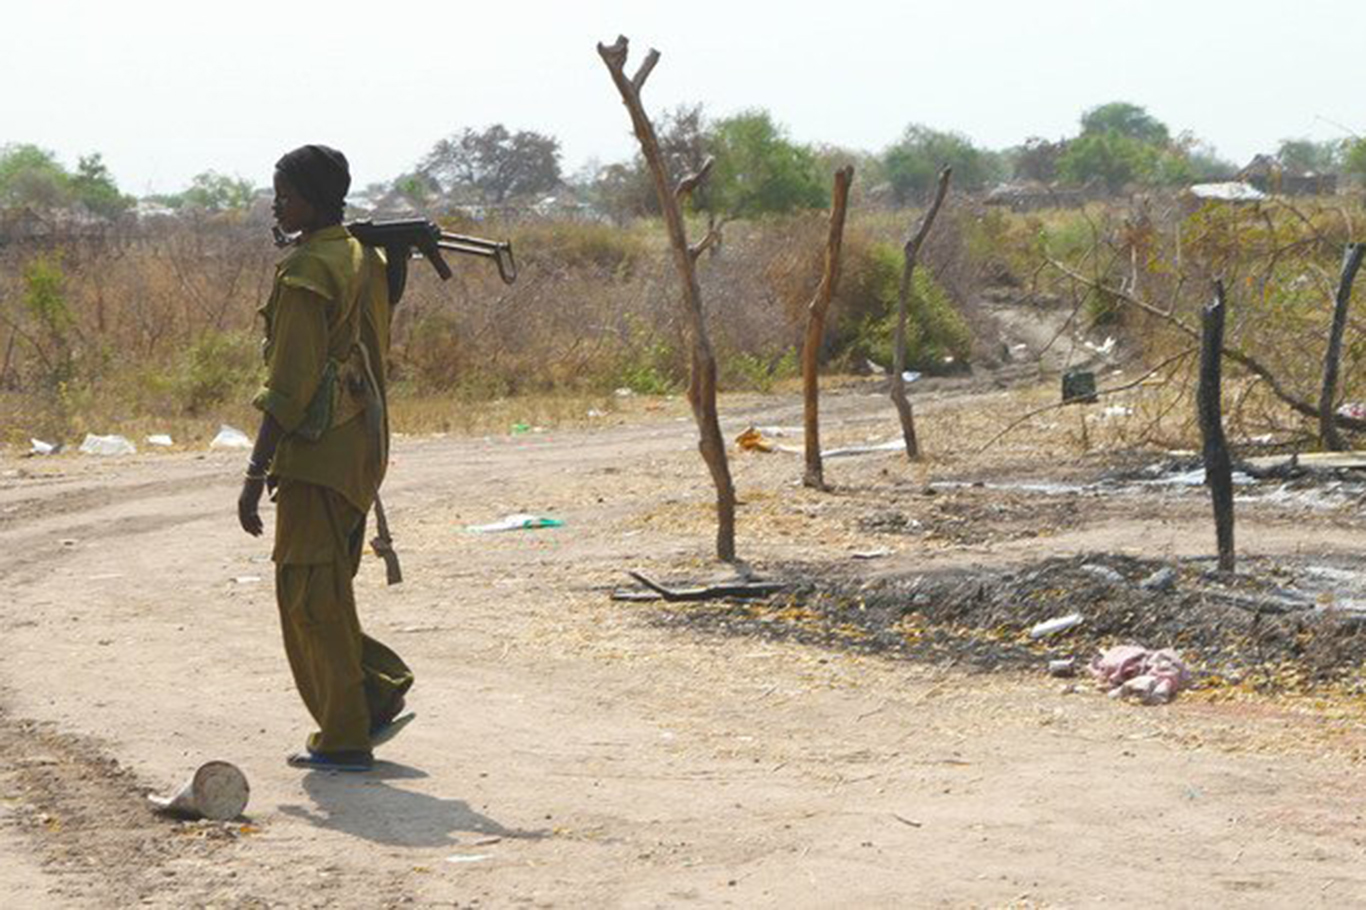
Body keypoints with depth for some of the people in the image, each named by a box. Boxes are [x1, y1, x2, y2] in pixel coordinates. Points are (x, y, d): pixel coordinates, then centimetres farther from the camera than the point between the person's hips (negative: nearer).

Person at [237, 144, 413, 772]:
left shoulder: (306, 273, -16)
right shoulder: (365, 261, 13)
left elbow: (290, 385, -19)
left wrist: (257, 473, -17)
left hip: (317, 454, -9)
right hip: (363, 447, 9)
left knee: (311, 595, -2)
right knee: (325, 591, 18)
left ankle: (344, 740, 1)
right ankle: (381, 690, 14)